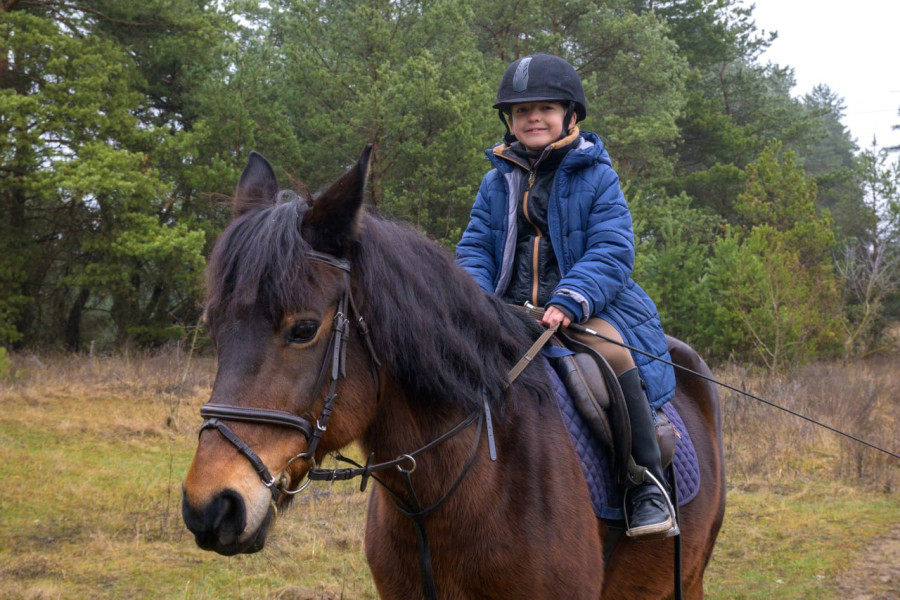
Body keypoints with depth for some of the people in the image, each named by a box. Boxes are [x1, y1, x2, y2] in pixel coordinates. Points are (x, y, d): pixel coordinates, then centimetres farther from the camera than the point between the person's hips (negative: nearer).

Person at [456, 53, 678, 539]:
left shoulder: (595, 177, 3)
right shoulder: (497, 182, 16)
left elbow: (612, 253, -8)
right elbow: (474, 249, 12)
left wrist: (568, 302, -26)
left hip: (592, 311, -4)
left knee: (608, 350, -36)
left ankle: (647, 485, -24)